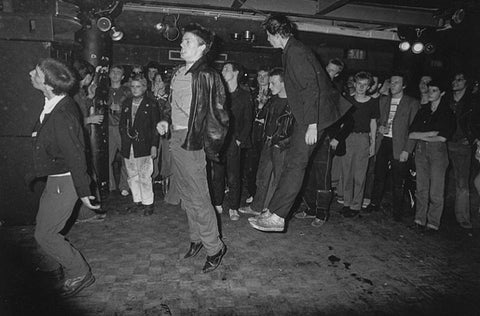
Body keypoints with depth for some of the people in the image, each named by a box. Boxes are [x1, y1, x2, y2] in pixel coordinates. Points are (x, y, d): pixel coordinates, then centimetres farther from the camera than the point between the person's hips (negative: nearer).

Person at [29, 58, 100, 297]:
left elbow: (75, 156, -26)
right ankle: (65, 262, 43)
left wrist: (83, 192, -21)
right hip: (56, 178, 10)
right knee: (43, 226, 23)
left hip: (64, 181, -10)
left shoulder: (61, 116, -28)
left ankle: (79, 273, 15)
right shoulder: (53, 106, 2)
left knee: (44, 234, 0)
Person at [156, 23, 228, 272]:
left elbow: (217, 114, -14)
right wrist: (165, 120, 5)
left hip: (191, 142, -8)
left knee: (198, 198, -2)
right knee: (186, 195, 17)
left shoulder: (207, 76, -12)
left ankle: (214, 247, 14)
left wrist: (210, 147, -14)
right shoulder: (178, 74, 13)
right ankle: (197, 238, 35)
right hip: (176, 139, 9)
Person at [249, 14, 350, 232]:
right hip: (305, 118, 11)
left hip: (311, 119, -11)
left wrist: (312, 125, -25)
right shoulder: (292, 51, 17)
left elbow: (311, 88, -23)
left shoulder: (296, 52, -15)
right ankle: (276, 210, 21)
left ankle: (276, 217, -8)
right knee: (292, 163, 12)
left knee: (295, 165, -11)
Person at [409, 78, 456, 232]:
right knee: (421, 188, 5)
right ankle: (420, 219, 12)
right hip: (421, 151, 4)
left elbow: (443, 138, -9)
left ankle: (433, 222, 6)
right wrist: (431, 133, -6)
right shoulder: (423, 110, 12)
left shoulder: (448, 113, 1)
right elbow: (411, 134, 3)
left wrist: (421, 136, -1)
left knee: (436, 190, -4)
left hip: (438, 151, -3)